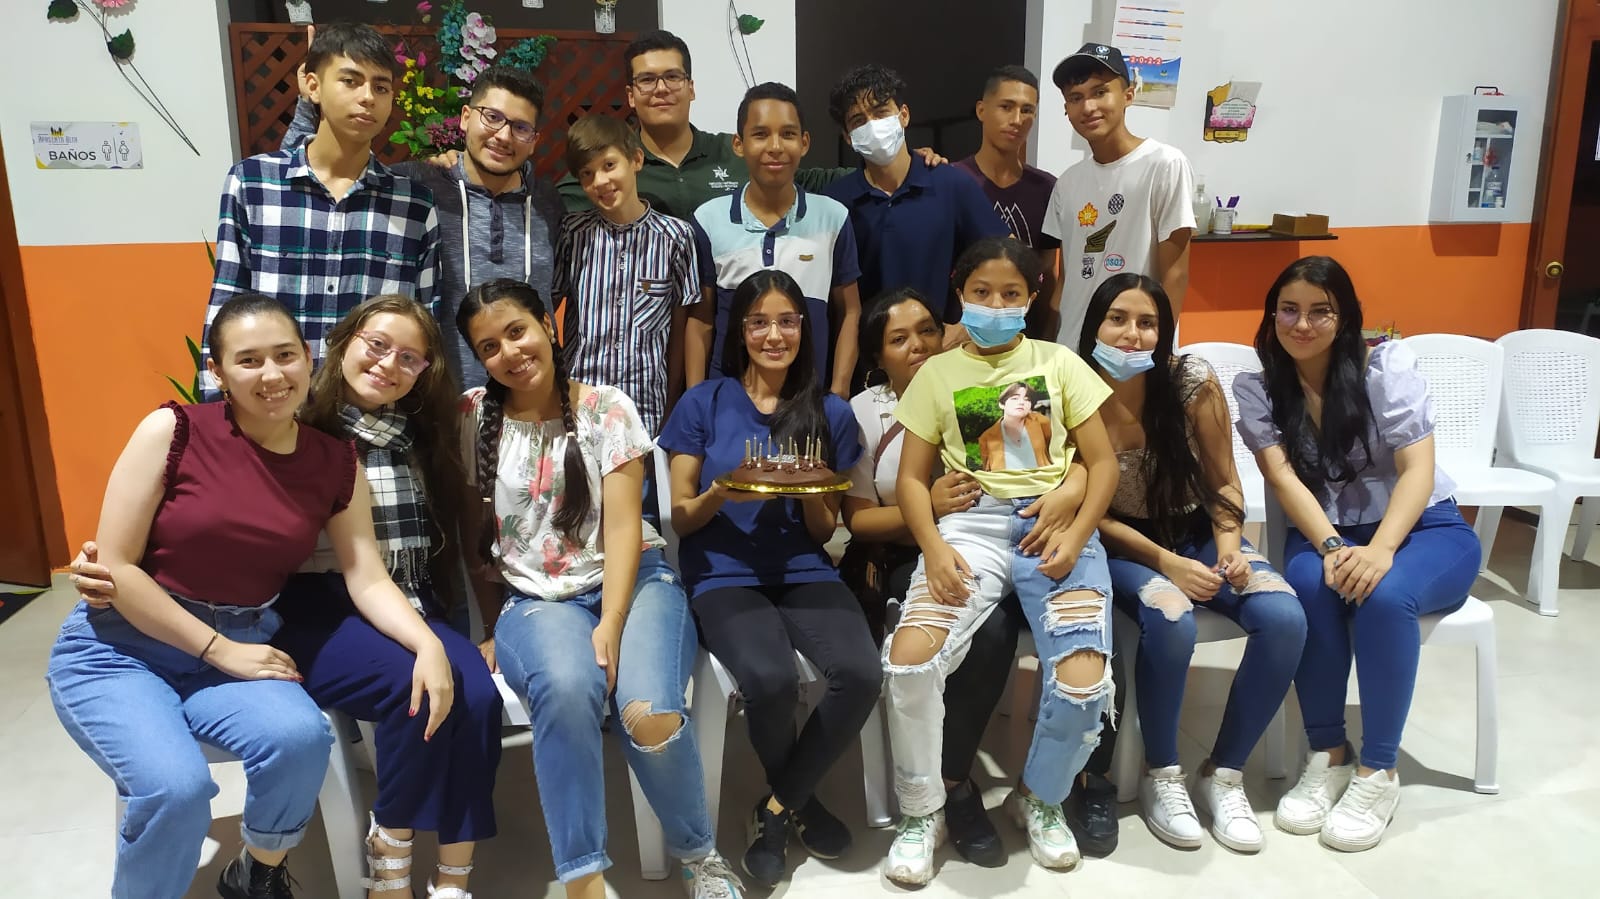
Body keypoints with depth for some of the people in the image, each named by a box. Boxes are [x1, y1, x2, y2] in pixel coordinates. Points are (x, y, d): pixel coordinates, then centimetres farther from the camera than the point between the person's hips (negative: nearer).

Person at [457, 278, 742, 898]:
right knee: (566, 689, -36)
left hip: (633, 581, 0)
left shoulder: (607, 408, 0)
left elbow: (622, 525, -7)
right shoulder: (473, 417, 4)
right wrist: (494, 629, 4)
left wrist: (610, 626, -19)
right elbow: (474, 534, 8)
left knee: (649, 714, -30)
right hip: (534, 598, 1)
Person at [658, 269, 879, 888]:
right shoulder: (703, 404, 5)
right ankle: (801, 801, 3)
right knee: (771, 680, -32)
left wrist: (812, 491, -11)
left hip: (805, 573, 3)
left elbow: (823, 532, 11)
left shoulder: (831, 413, 10)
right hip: (724, 575, -2)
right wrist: (724, 493, -15)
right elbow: (679, 517, 6)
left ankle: (777, 809, -2)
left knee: (861, 674, -28)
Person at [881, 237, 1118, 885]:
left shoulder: (1058, 363, 14)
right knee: (909, 657, -26)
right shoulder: (937, 373, 13)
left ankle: (1040, 799, 11)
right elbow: (911, 476, 8)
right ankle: (921, 812, 0)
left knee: (1083, 680, -23)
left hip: (1056, 524, 0)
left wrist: (1075, 535, -8)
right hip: (972, 524, 0)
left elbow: (1103, 461, 9)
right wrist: (934, 549, -11)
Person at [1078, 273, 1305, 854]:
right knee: (1170, 620, -35)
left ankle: (1223, 774, -4)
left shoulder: (1192, 381, -9)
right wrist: (1164, 561, -19)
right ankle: (1161, 776, -10)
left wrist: (1229, 544, -17)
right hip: (1121, 545, -3)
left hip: (1197, 534, 3)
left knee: (1284, 620, -23)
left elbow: (1222, 482, 1)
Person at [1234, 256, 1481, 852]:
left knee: (1383, 596, -34)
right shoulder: (1256, 389, 0)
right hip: (1322, 532, 1)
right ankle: (1328, 754, -17)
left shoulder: (1388, 365, -5)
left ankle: (1378, 770, -18)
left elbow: (1417, 469, -14)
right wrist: (1332, 547, -29)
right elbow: (1282, 477, -12)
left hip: (1423, 527, -1)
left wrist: (1380, 549, -30)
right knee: (1310, 584, -33)